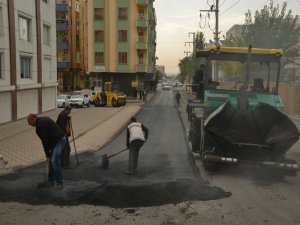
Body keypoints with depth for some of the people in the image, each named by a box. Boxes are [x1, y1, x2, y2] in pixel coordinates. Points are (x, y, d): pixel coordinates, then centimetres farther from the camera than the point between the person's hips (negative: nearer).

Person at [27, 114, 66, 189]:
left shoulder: (40, 125, -19)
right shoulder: (42, 120, 12)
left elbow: (45, 141, -18)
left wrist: (47, 155, -13)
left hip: (59, 140, -11)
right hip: (56, 140, 11)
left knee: (54, 161, -15)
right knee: (51, 161, 11)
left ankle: (59, 182, -7)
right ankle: (50, 181, 17)